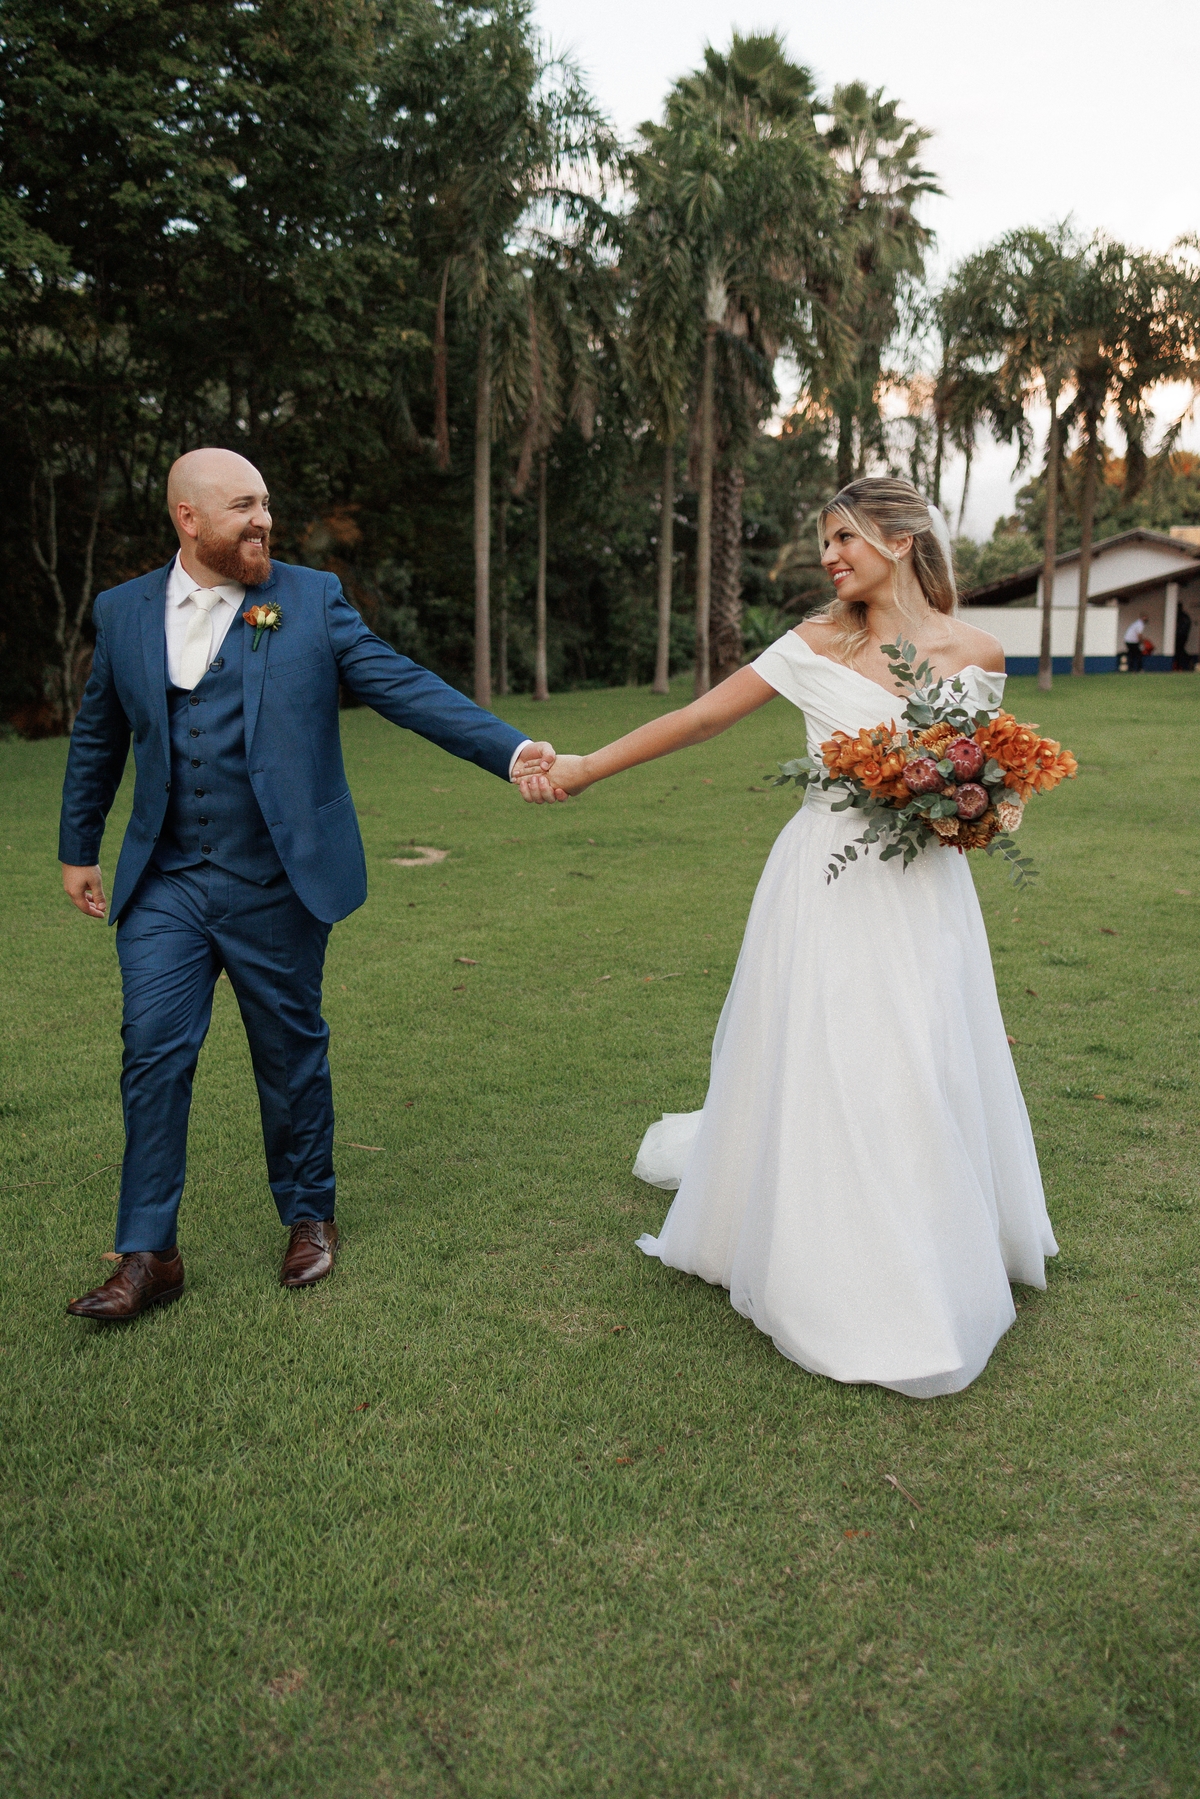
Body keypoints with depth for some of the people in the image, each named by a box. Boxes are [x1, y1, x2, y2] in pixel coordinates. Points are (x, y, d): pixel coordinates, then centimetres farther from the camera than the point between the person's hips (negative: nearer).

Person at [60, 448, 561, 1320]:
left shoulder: (311, 600, -2)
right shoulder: (123, 610, 7)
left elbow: (406, 687, -9)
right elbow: (99, 736, 18)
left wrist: (512, 749, -21)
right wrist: (79, 848, 22)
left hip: (276, 885, -2)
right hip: (164, 883, 2)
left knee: (292, 1053, 10)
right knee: (154, 1054, 0)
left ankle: (309, 1215, 31)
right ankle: (148, 1255, 14)